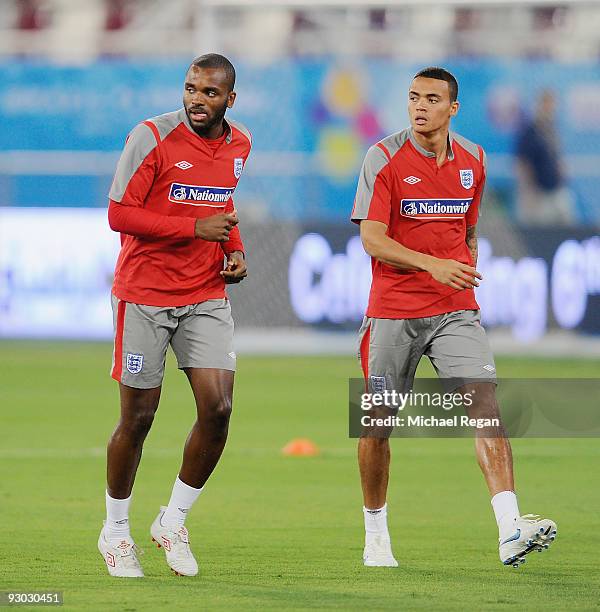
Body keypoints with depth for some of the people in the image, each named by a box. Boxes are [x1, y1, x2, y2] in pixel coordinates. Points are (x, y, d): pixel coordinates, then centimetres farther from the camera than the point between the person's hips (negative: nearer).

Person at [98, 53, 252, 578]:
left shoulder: (240, 145, 5)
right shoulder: (153, 137, -14)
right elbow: (119, 215, -15)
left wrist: (235, 251, 4)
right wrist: (195, 228, -21)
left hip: (207, 297, 5)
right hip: (144, 295, -4)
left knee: (218, 408, -8)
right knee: (138, 416, 1)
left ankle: (173, 523, 11)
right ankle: (115, 531, 19)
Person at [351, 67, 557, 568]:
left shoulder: (473, 160, 8)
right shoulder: (385, 158, -6)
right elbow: (372, 239, -13)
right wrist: (431, 265, -25)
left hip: (455, 312, 2)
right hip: (392, 313, -2)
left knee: (484, 402, -15)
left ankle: (511, 531, -25)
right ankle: (375, 536, 23)